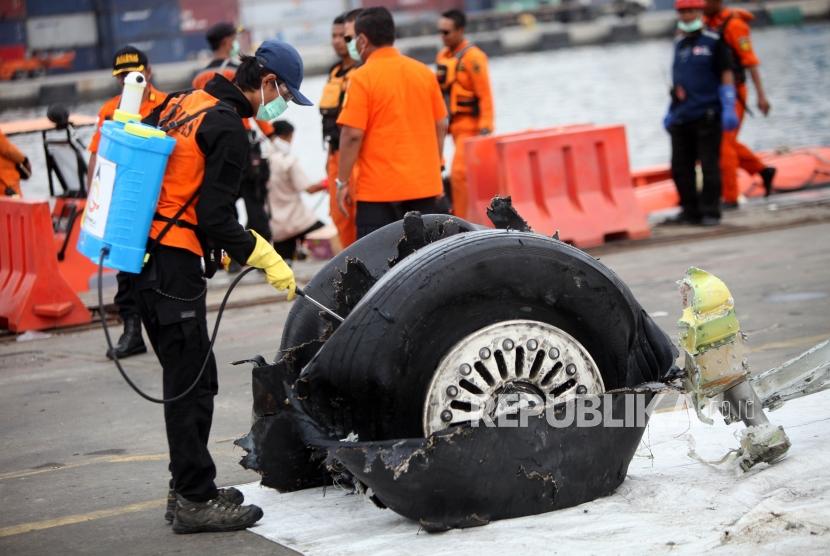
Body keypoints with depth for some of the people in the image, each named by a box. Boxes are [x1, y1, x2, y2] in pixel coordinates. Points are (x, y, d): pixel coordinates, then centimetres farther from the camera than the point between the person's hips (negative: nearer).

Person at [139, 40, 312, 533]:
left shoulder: (181, 105, 15)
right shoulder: (227, 128, -13)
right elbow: (215, 219, -17)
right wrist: (268, 260, -8)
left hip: (143, 256, 10)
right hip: (174, 264, -10)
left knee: (195, 377, 16)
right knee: (190, 383, -4)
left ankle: (187, 488, 24)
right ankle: (195, 502, 0)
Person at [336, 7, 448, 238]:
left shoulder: (362, 78, -9)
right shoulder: (425, 72, 6)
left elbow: (352, 135, -13)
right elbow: (441, 127, 11)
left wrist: (343, 182, -5)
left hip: (379, 189, -5)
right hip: (424, 185, 5)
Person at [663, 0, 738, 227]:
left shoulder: (713, 42, -2)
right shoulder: (679, 44, 15)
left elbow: (726, 76, -5)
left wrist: (728, 109, -13)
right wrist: (671, 111, 20)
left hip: (707, 115, -6)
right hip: (681, 118, 6)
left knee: (709, 165, -3)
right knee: (680, 167, 6)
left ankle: (710, 212, 4)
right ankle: (690, 210, 16)